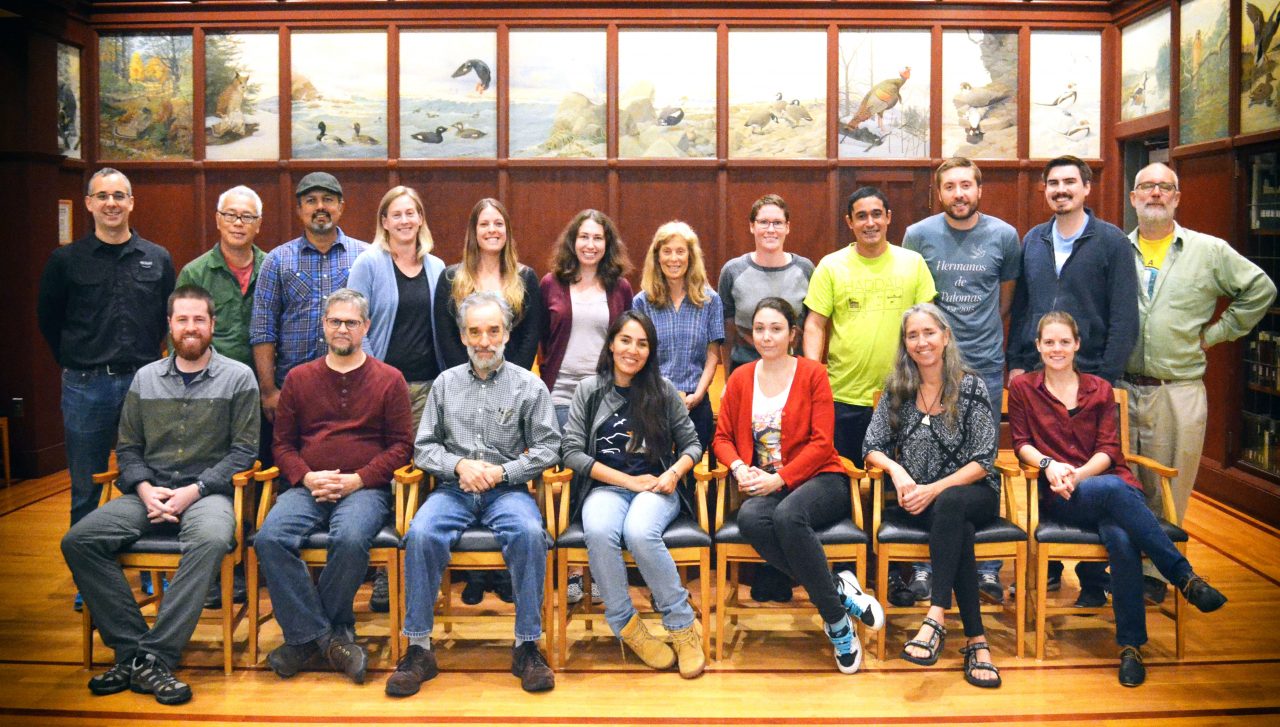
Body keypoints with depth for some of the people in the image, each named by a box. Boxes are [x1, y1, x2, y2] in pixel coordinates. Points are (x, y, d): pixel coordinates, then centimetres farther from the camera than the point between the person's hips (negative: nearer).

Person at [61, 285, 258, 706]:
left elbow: (244, 450, -2)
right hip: (149, 492, 4)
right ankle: (131, 648, -17)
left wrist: (194, 491, -13)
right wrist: (144, 489, -6)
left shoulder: (237, 378, 4)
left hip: (206, 491, -4)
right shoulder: (145, 379, 15)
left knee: (211, 541, -37)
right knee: (78, 541, -19)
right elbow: (127, 448, 14)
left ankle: (153, 658, -31)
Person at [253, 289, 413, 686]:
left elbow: (401, 445, 4)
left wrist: (356, 480, -9)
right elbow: (283, 444, 16)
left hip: (365, 487, -3)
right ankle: (326, 635, -15)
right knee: (270, 538, -26)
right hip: (308, 487, 3)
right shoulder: (299, 378, 16)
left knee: (350, 539, -34)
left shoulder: (388, 379, 8)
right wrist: (307, 477, -5)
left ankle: (308, 632, -9)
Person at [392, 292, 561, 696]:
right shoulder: (445, 383, 14)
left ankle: (527, 647, -21)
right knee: (421, 534, -30)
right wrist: (459, 464, -8)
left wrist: (502, 472, -11)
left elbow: (547, 448, 2)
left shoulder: (529, 386, 7)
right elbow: (424, 447, 11)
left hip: (507, 489, -1)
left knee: (530, 533, -34)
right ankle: (419, 648, -19)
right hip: (454, 488, 2)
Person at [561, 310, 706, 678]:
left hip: (656, 487, 0)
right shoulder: (589, 390, 5)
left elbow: (692, 444, 11)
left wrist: (675, 472, -12)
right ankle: (626, 625, -15)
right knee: (599, 533, -35)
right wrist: (629, 481, -8)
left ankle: (682, 625, -16)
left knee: (640, 533, -35)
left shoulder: (663, 390, 6)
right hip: (605, 487, 1)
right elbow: (571, 452, -1)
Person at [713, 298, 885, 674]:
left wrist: (778, 479, -14)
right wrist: (740, 468, -9)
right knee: (750, 518, -33)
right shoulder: (740, 378, 13)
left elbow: (821, 442, -5)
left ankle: (836, 621, -21)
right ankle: (838, 590, -22)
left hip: (818, 478, -3)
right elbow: (723, 437, 13)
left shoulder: (812, 373, 2)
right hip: (766, 486, 3)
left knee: (788, 514, -37)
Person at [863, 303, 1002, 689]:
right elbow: (873, 447, 6)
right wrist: (895, 469, -17)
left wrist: (935, 489, -19)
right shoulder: (897, 390, 8)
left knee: (948, 505, -38)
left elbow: (983, 461, -7)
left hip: (971, 493, -1)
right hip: (919, 499, 1)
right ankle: (976, 640, -31)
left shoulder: (971, 387, -1)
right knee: (960, 530, -33)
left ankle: (936, 619, -40)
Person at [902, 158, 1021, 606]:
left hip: (985, 366, 1)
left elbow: (1007, 296, 15)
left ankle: (987, 565, 15)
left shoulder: (1004, 236, 2)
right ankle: (925, 562, 13)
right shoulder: (918, 235, -1)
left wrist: (986, 336, 14)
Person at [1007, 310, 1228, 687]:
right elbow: (1021, 444, 8)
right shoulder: (1022, 388, 12)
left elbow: (1109, 450, 6)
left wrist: (1077, 474, -14)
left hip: (1107, 480, 2)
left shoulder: (1100, 389, 15)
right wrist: (1049, 464, -14)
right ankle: (1184, 576, -29)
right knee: (1114, 490, -38)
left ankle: (1131, 644, -25)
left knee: (1121, 538, -35)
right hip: (1059, 497, -2)